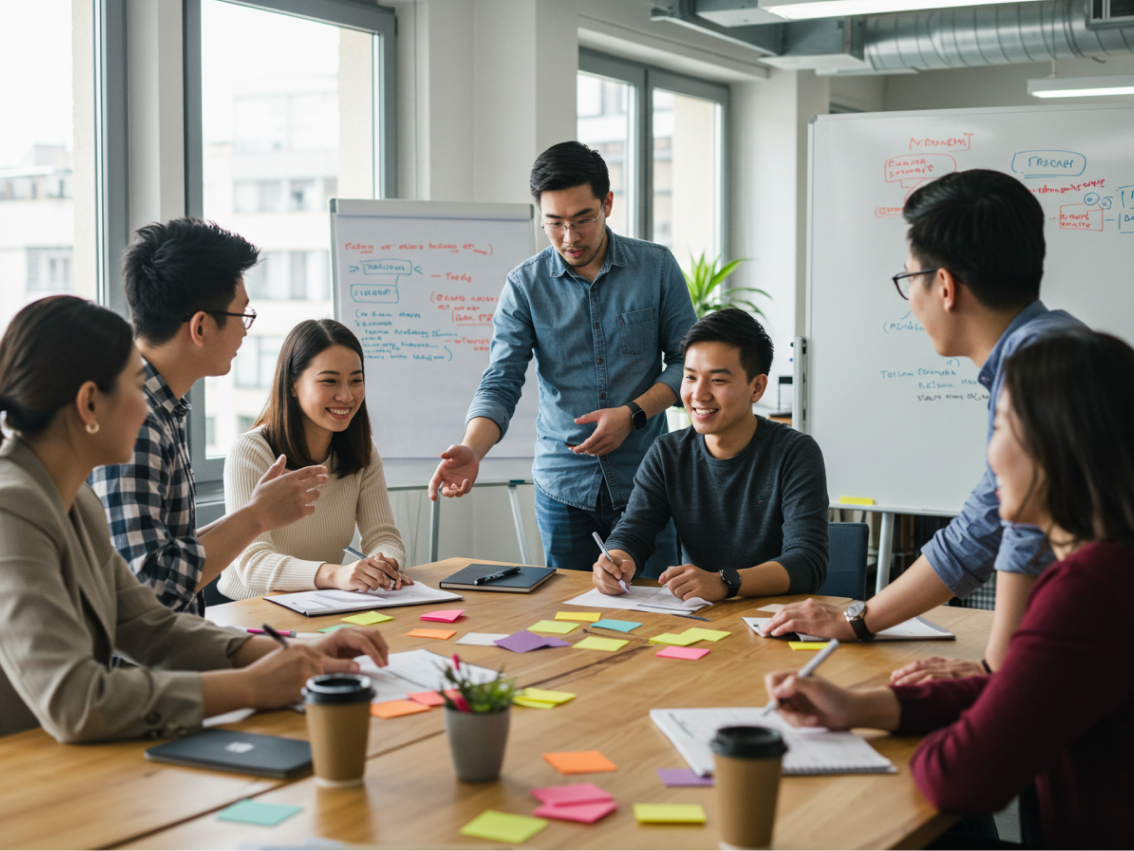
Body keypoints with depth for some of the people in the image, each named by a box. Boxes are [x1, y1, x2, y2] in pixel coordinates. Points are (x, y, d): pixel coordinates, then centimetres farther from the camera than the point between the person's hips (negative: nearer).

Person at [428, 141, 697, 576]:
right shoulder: (525, 285, -2)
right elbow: (500, 384, -8)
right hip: (562, 486, 1)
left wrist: (633, 414, -13)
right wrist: (471, 450, -26)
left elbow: (688, 360, 2)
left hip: (643, 478, 0)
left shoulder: (657, 267, -1)